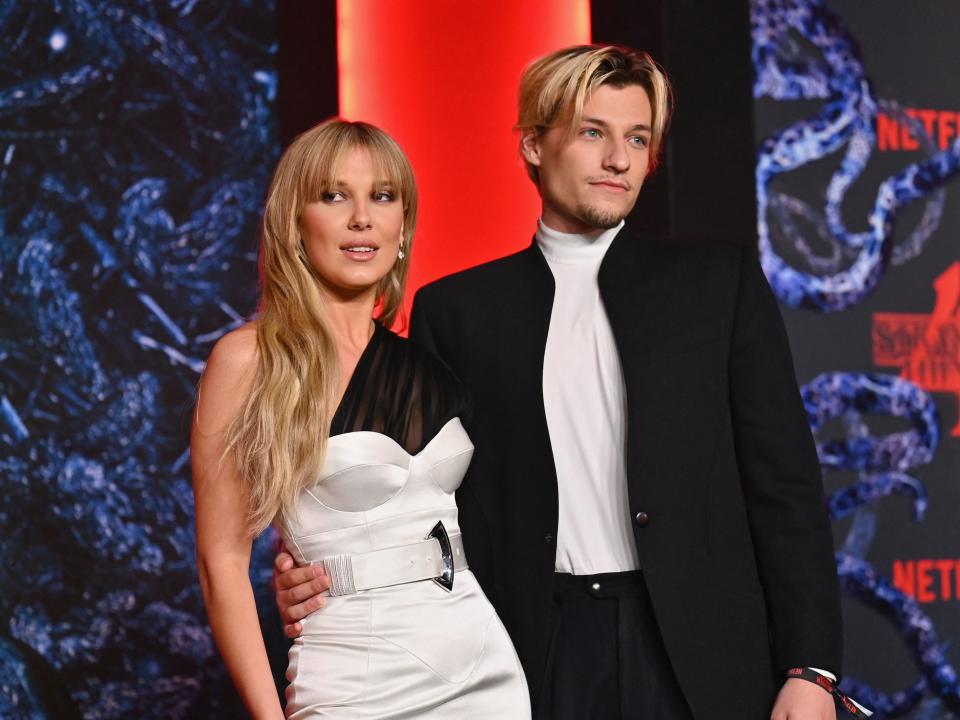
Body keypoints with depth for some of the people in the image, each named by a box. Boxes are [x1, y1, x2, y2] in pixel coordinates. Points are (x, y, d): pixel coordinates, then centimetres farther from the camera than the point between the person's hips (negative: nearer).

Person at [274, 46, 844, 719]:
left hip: (697, 661, 0)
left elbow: (783, 480, 3)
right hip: (534, 659, 0)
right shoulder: (455, 309, 8)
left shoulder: (722, 281, 6)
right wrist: (325, 579, -9)